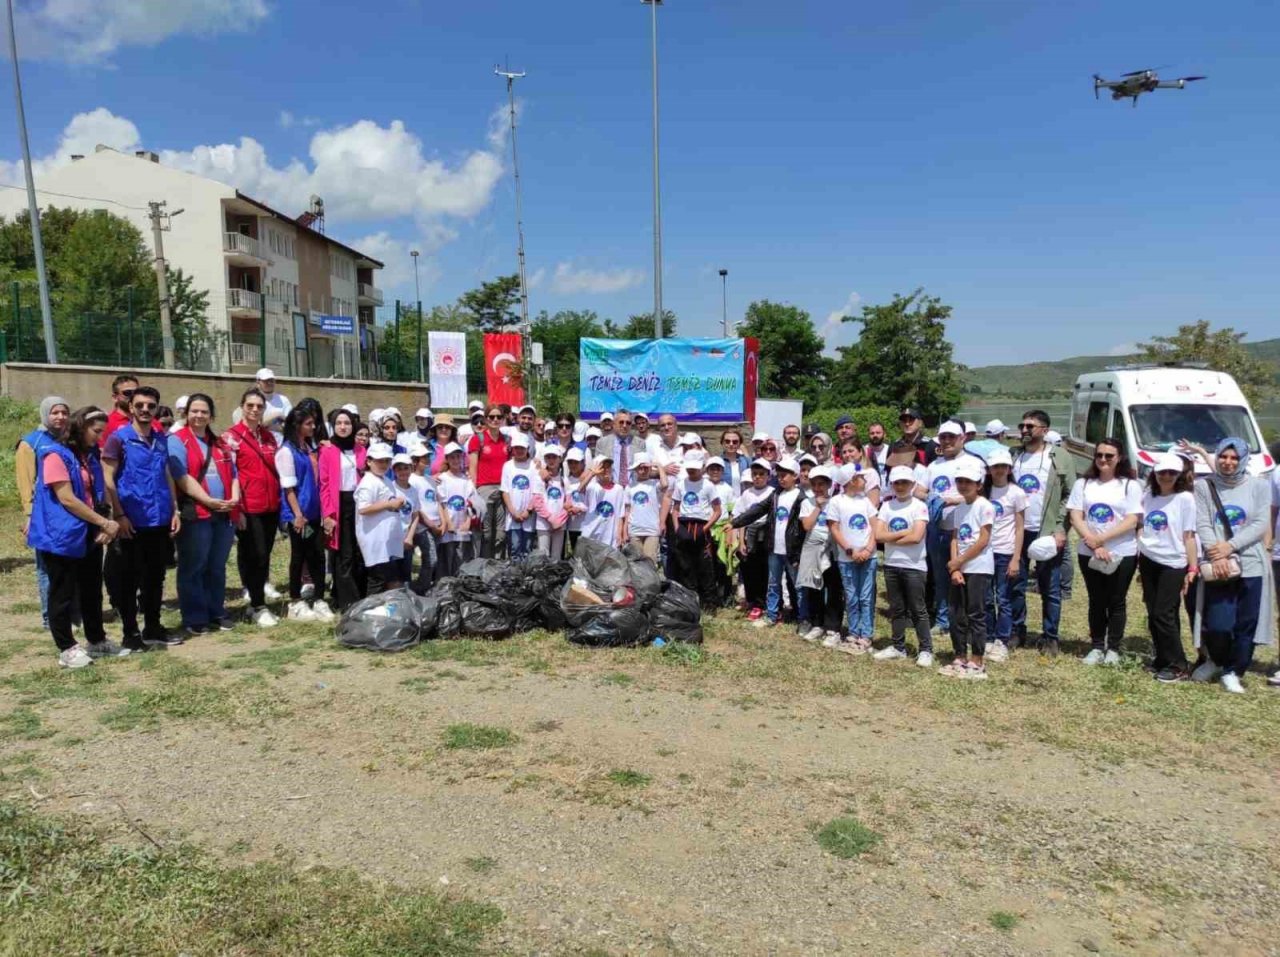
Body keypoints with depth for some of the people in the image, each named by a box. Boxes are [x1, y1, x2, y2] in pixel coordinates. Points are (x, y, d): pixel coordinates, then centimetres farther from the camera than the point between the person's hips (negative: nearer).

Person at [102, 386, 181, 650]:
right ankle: (131, 633, 12)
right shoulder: (118, 438, -5)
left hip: (160, 520, 5)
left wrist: (174, 510, 10)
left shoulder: (161, 440, 11)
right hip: (133, 521, -5)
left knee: (155, 577, 13)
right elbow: (108, 480, -9)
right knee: (130, 579, 3)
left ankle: (153, 628, 23)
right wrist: (119, 515, -15)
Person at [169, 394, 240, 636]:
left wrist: (234, 499, -1)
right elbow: (182, 477, -13)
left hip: (224, 514, 6)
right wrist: (209, 501, -18)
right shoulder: (177, 441, -3)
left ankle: (217, 614, 22)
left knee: (217, 568, 13)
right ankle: (194, 620, 7)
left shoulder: (220, 443, 18)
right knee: (193, 569, 0)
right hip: (194, 514, -6)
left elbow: (233, 475, 18)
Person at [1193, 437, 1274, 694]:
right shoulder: (1204, 486, 4)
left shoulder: (1258, 486, 5)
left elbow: (1261, 524, -2)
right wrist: (1216, 556, -15)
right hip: (1218, 566, -1)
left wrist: (1230, 546, -14)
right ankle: (1215, 659, 23)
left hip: (1251, 566, 1)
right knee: (1217, 625, -6)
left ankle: (1233, 672, 21)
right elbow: (1202, 525, -2)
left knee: (1246, 624, 4)